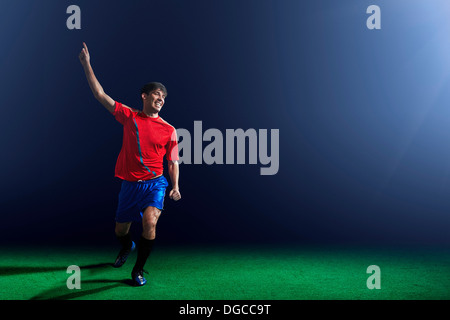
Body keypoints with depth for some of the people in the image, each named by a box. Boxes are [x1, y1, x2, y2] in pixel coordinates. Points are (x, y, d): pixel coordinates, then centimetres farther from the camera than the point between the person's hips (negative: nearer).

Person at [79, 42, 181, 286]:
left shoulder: (168, 130, 1)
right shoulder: (129, 116, 2)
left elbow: (173, 163, 7)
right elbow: (100, 94, 3)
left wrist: (175, 187, -6)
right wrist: (87, 65, 0)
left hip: (154, 183, -1)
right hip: (129, 184, 2)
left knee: (149, 221, -26)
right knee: (120, 231, 13)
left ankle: (138, 269, -6)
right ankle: (127, 247, 52)